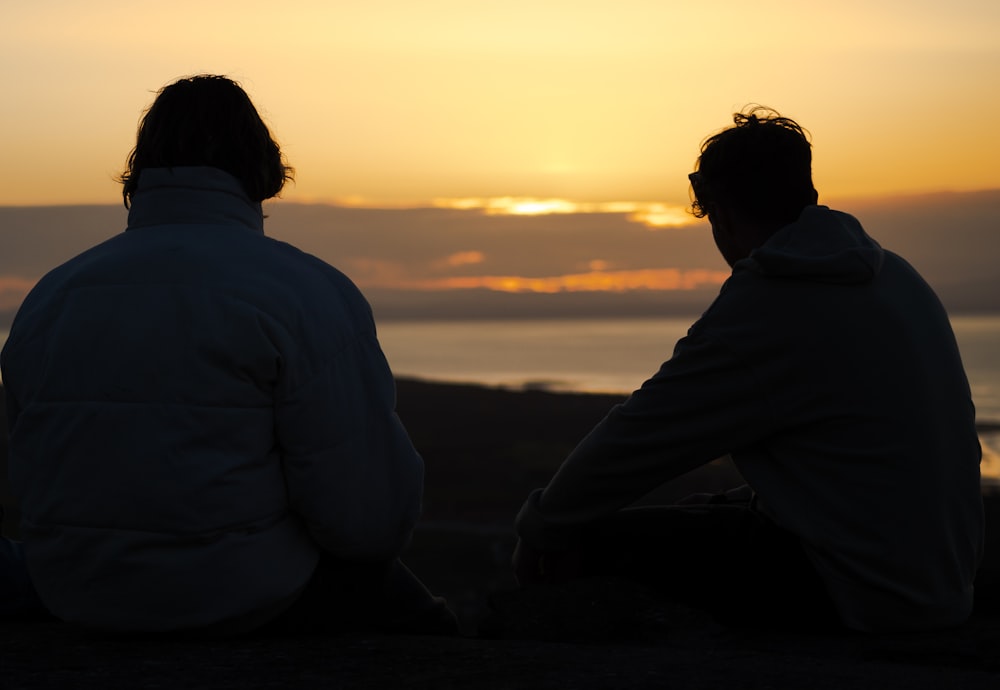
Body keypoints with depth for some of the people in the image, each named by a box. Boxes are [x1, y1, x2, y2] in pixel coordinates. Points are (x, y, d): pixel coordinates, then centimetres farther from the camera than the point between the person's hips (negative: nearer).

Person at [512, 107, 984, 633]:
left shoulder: (761, 309, -18)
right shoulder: (896, 274, 9)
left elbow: (636, 440, -10)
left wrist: (542, 527, 7)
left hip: (857, 598, -9)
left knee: (603, 535, -5)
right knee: (699, 513, 25)